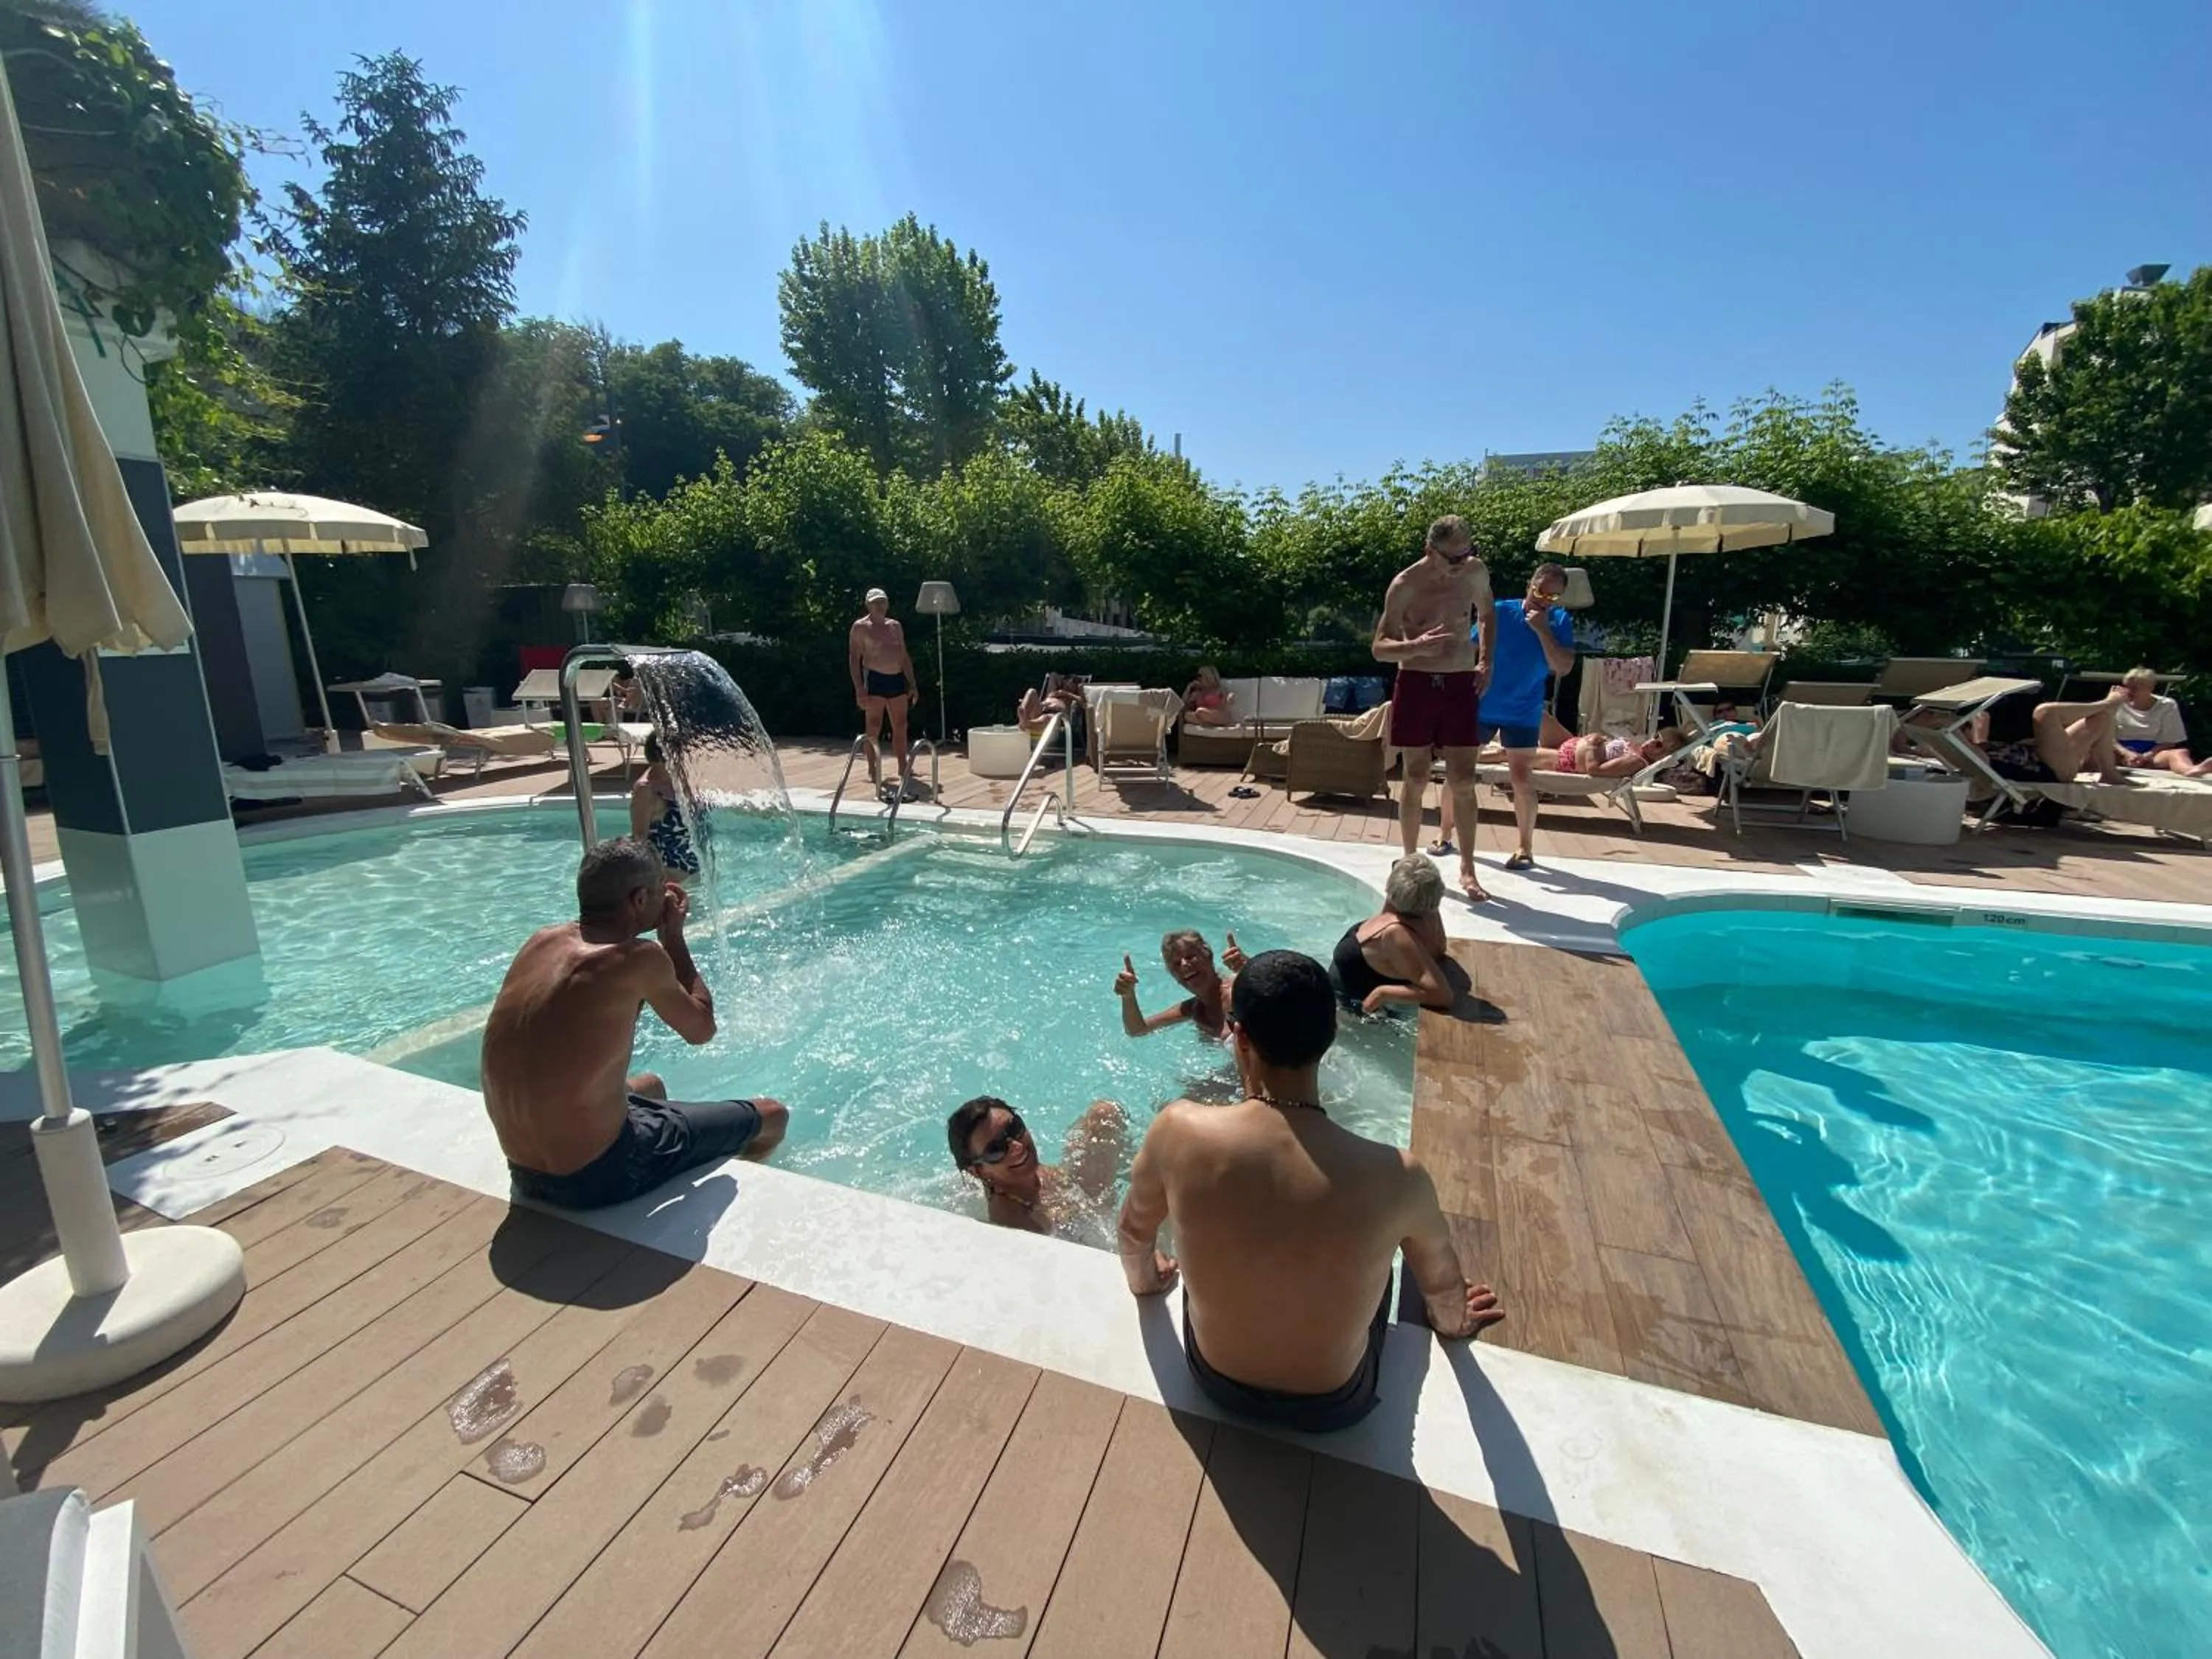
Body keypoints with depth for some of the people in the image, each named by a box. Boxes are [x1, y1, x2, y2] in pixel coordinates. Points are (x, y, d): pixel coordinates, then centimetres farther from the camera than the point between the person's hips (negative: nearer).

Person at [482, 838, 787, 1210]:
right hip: (596, 1177, -8)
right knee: (771, 1116, 9)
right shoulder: (640, 958, -21)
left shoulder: (542, 941, 0)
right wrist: (674, 936, 2)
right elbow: (701, 1029, -4)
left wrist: (662, 932, 14)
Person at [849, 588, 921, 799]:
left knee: (901, 727, 7)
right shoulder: (860, 627, -1)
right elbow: (854, 658, -5)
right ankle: (872, 770, 5)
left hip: (897, 680, 6)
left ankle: (903, 768, 15)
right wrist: (859, 689, -14)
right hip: (875, 680, -5)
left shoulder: (895, 626, 16)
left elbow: (904, 656, 18)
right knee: (874, 728, -3)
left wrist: (912, 683, 11)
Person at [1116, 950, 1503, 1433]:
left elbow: (1134, 1229, -6)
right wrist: (1452, 1322, 20)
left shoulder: (1180, 1130, -28)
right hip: (1332, 1405, 0)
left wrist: (1144, 1280, 18)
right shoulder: (1395, 1175, -29)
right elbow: (1442, 1280, -5)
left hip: (1213, 1380, 1)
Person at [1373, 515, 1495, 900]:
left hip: (1460, 684, 3)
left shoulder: (1477, 572, 2)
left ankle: (1467, 868, 12)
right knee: (1416, 779, 2)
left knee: (1463, 780, 1)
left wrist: (1485, 661, 9)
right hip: (1416, 684, -2)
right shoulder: (1405, 585, -9)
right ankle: (1410, 862, 16)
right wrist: (1417, 646, -28)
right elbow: (1380, 647, -9)